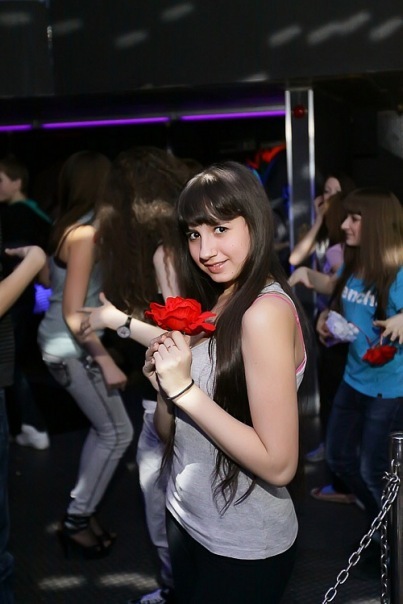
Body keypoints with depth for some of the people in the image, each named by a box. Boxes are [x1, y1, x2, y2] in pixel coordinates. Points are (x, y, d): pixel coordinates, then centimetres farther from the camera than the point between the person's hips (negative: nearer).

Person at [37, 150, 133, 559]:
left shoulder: (71, 227, 8)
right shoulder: (84, 234, -20)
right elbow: (74, 315, -23)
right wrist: (105, 360, -19)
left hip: (62, 343, 9)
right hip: (71, 349, -9)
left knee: (102, 428, 18)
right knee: (117, 432, 1)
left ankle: (81, 512, 26)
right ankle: (76, 521, 10)